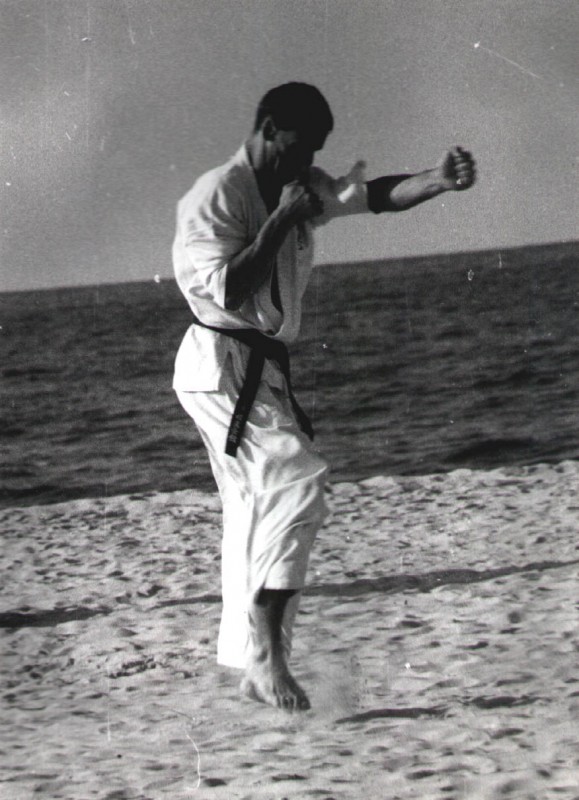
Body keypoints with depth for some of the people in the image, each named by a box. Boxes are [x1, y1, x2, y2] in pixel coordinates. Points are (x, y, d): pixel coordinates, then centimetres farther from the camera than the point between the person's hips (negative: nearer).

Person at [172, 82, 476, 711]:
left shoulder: (300, 188, 10)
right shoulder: (216, 196, -14)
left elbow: (374, 195, -4)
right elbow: (227, 289, -23)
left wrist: (440, 180, -22)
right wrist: (281, 222, -21)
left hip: (263, 369, 9)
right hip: (220, 368, -9)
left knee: (257, 513, 12)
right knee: (296, 482, -21)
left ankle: (254, 668, 19)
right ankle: (267, 651, -22)